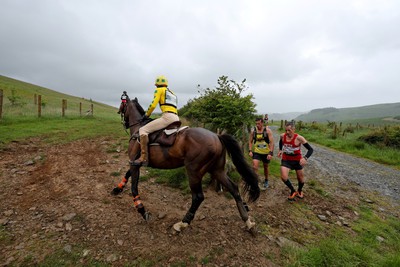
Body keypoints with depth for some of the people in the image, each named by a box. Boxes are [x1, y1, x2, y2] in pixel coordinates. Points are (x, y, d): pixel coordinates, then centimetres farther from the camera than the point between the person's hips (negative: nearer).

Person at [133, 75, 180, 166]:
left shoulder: (159, 90, 9)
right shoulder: (172, 94, 30)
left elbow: (153, 105, -3)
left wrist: (146, 115, 11)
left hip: (167, 116, -9)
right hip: (176, 118, 9)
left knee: (143, 130, -9)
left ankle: (144, 158, -20)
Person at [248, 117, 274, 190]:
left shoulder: (268, 130, -12)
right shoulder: (253, 131, -6)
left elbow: (271, 142, -13)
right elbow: (250, 141, 4)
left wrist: (271, 153, -21)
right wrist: (250, 151, -7)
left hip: (266, 153, 0)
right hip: (256, 152, 1)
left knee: (265, 167, 16)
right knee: (255, 166, -16)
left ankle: (266, 181, 40)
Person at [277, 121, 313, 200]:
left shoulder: (299, 138, -23)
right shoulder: (282, 136, -11)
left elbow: (310, 149, -22)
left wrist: (305, 158, -38)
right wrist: (280, 150, 5)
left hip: (297, 160, -2)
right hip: (286, 160, 2)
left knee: (300, 178, 14)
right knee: (283, 177, -15)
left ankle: (300, 191, 48)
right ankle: (293, 191, 14)